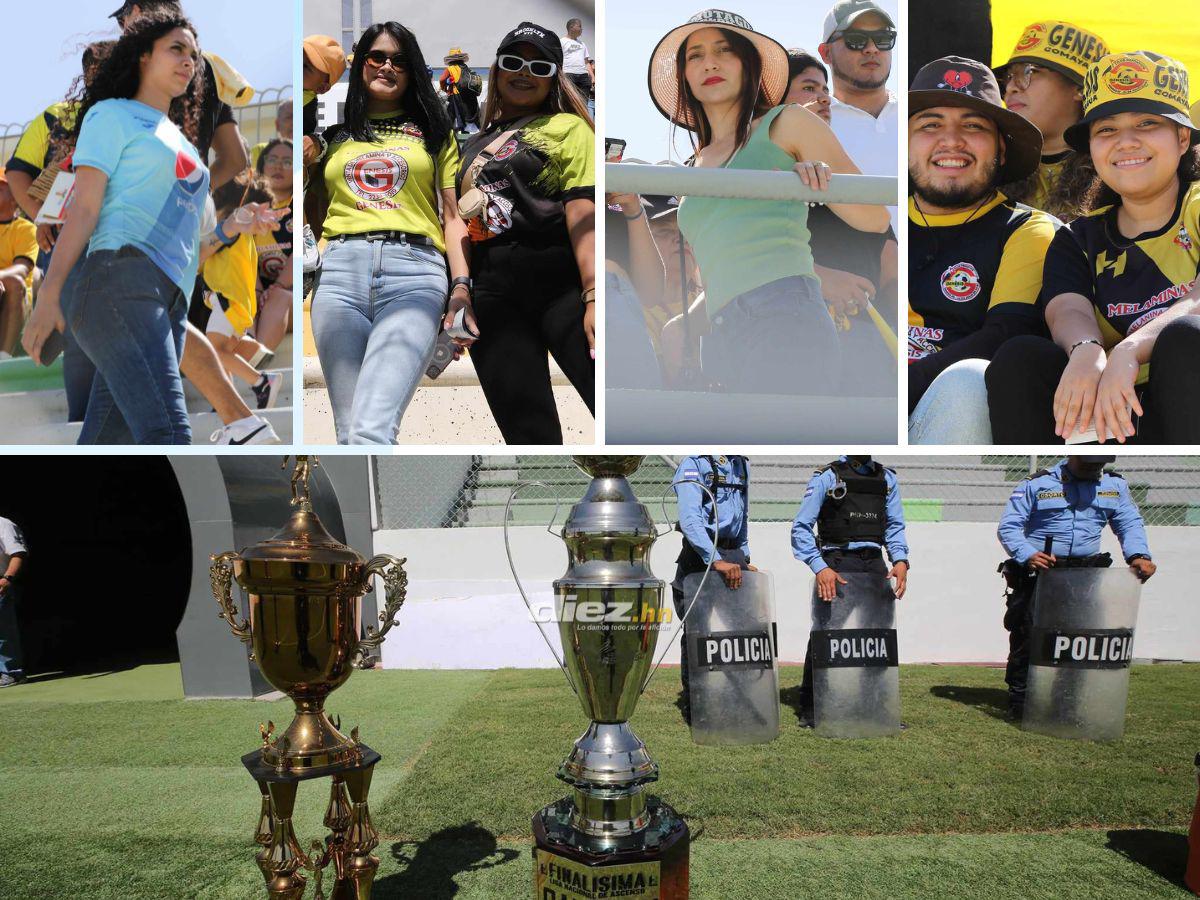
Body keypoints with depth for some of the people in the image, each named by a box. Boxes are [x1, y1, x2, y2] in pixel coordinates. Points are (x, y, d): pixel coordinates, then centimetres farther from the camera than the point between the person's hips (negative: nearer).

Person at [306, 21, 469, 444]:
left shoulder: (432, 131, 22)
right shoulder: (335, 133, 25)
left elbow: (452, 216, 13)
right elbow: (314, 212, 24)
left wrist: (461, 285, -1)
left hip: (415, 270, -2)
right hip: (341, 270, 2)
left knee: (371, 429, -24)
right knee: (349, 429, -5)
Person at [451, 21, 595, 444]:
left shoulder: (567, 126, 9)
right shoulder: (473, 146, 25)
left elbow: (582, 210, -5)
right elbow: (461, 219, 22)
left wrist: (593, 295, -18)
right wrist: (459, 290, 6)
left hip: (560, 278, -4)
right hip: (492, 292, 5)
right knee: (527, 428, 0)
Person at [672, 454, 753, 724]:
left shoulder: (741, 464, 15)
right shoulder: (695, 462, -9)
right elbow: (690, 519, -21)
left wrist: (744, 558, 17)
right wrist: (716, 561, -29)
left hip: (733, 557, 7)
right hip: (700, 558, -6)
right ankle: (693, 709, 11)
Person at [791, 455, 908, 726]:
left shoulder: (887, 478, 14)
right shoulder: (827, 476, -1)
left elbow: (895, 525, 13)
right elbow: (801, 527, -7)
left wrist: (900, 560, -6)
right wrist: (820, 568, -19)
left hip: (874, 563, 4)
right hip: (837, 563, -4)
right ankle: (809, 708, 10)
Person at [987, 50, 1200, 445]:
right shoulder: (1078, 240, 16)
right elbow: (1067, 311, -6)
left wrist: (1129, 351, -33)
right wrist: (1086, 350, -31)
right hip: (1107, 415, 2)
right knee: (1020, 358, -21)